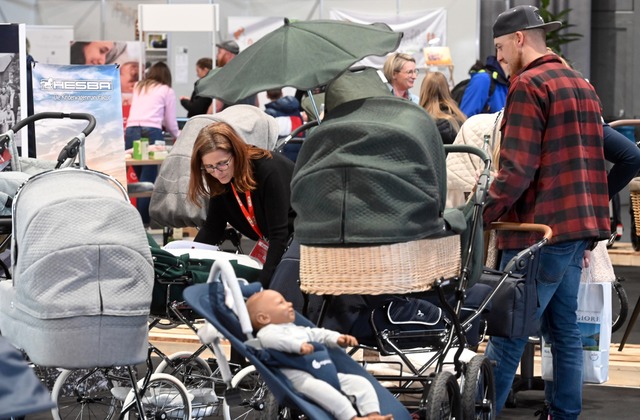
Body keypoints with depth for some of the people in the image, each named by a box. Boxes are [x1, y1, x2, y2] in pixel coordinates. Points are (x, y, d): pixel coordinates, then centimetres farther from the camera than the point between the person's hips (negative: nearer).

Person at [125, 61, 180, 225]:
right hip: (151, 133, -4)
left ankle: (143, 218, 11)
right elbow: (170, 122, 11)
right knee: (149, 180, -5)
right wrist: (177, 136, 32)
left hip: (131, 131, 5)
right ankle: (142, 220, -10)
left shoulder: (138, 87, 24)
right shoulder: (167, 91, 11)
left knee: (143, 179, 12)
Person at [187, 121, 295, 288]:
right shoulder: (222, 181, -11)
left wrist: (263, 283, -38)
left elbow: (280, 234, -32)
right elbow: (212, 227, -4)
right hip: (270, 241, 7)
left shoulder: (269, 170, -31)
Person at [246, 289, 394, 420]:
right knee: (318, 388, -41)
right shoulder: (267, 331, 5)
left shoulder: (298, 329, 36)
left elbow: (319, 334, 32)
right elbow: (270, 339, -18)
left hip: (327, 373, 9)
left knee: (360, 382, -4)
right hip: (299, 378, -9)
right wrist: (297, 345, -30)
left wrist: (338, 339, 11)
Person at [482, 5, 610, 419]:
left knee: (508, 334, -7)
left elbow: (517, 170, -18)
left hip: (540, 230, -9)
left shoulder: (529, 85, -10)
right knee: (564, 329, 12)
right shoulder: (582, 85, 17)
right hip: (577, 227, 9)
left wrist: (480, 216, -15)